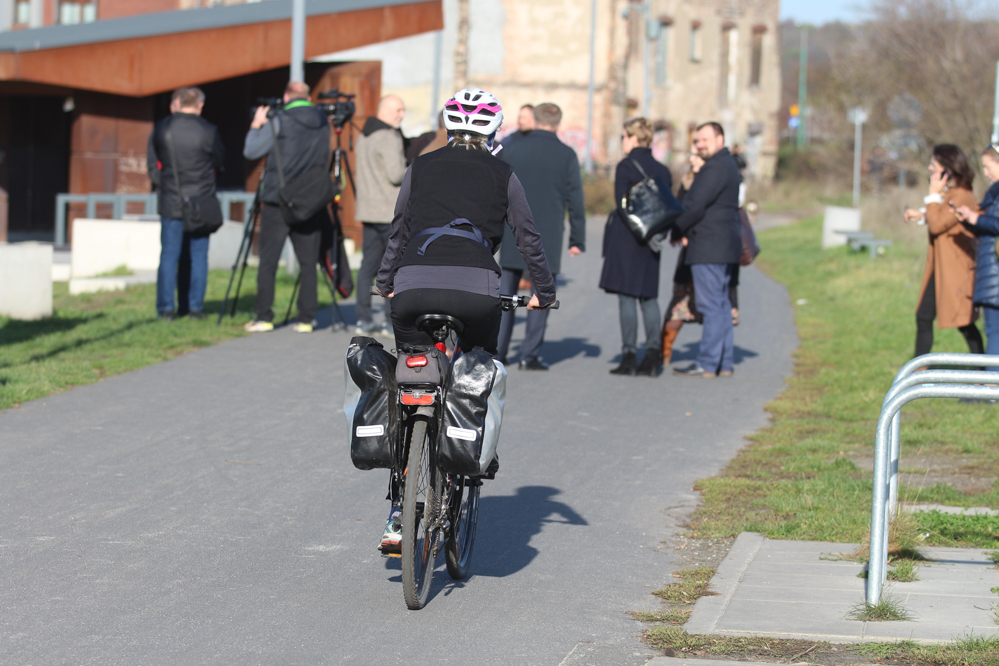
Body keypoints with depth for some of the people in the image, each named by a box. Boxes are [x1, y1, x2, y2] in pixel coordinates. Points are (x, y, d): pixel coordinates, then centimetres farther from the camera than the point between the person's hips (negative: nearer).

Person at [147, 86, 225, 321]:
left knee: (169, 255, 5)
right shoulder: (208, 131, -8)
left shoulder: (161, 129, -1)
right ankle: (194, 306, 7)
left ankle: (166, 308, 3)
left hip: (170, 202, 1)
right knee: (197, 255, 6)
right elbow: (219, 162, 3)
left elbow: (152, 165, 4)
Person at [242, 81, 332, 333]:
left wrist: (256, 125, 9)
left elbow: (250, 151, -4)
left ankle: (263, 317, 0)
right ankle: (306, 318, 5)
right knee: (308, 262, 7)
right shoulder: (323, 123, 8)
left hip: (278, 202, -4)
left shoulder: (279, 122, -8)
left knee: (268, 261, 2)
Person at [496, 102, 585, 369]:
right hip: (548, 237, -2)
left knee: (505, 294, 9)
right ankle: (530, 354, 2)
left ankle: (498, 350, 7)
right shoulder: (566, 155, -2)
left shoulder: (510, 149, 3)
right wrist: (577, 239, 6)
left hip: (512, 235, 2)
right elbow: (575, 200, 0)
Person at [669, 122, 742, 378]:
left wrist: (677, 230, -3)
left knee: (711, 306, -9)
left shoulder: (716, 168, -15)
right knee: (721, 305, 12)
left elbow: (695, 205, -18)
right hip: (722, 247, 11)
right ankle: (725, 362, 14)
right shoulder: (727, 165, 19)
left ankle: (707, 364, -8)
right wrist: (684, 231, 7)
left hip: (710, 248, -11)